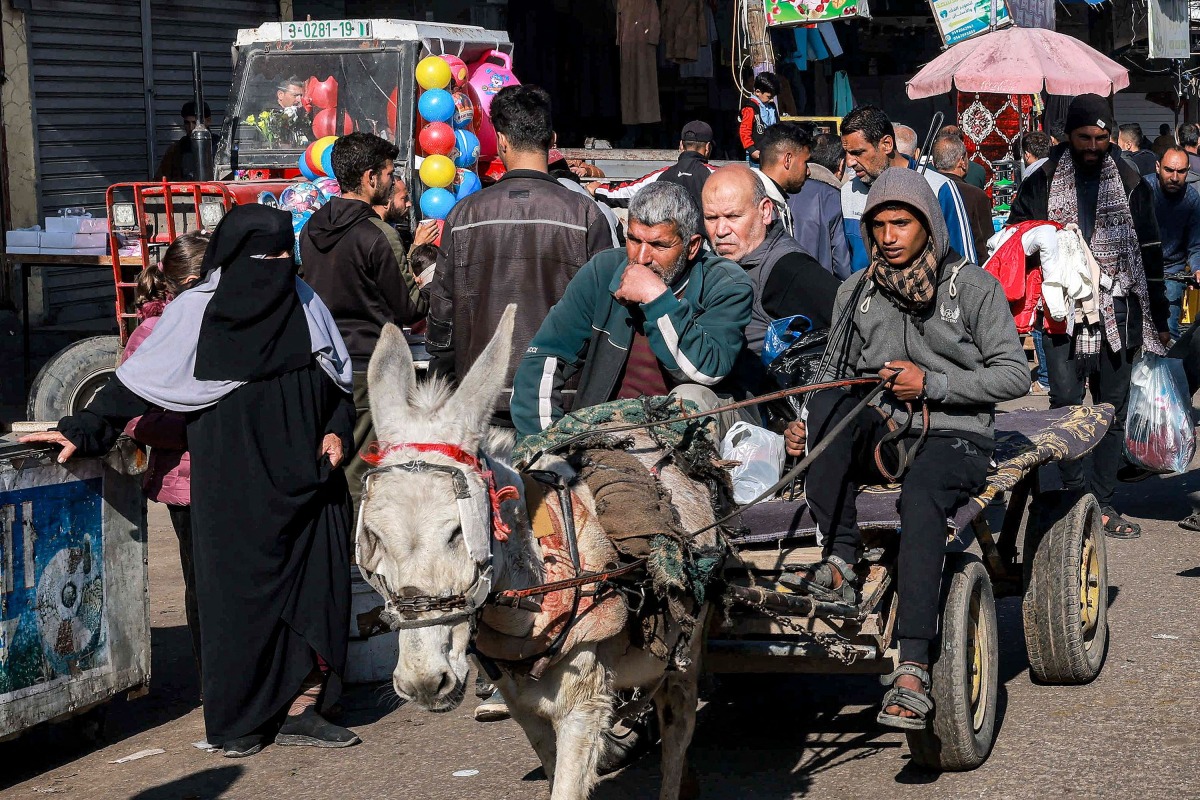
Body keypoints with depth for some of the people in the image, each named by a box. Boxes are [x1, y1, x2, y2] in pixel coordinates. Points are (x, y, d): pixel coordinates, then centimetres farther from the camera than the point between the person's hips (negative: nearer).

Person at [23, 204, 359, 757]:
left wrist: (337, 430, 1)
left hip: (306, 479, 4)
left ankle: (298, 712, 8)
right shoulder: (196, 311, -5)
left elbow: (340, 382, 16)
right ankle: (240, 723, 9)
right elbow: (137, 380, -1)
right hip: (234, 486, -4)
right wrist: (83, 430, -3)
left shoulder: (303, 303, 6)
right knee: (240, 591, -1)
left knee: (315, 584, -1)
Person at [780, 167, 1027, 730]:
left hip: (955, 437, -4)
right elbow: (837, 374, 18)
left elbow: (1014, 375, 0)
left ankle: (913, 670, -45)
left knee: (920, 495, -38)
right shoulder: (855, 292, 14)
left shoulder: (974, 287, 3)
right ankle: (839, 563, -32)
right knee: (828, 403, -29)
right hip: (879, 436, 4)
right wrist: (808, 428, -2)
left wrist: (932, 383, -12)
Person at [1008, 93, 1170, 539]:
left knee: (1112, 411, 4)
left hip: (1116, 313, 2)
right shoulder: (1042, 184, 5)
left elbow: (1150, 255, 13)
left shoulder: (1130, 185, 10)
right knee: (1065, 405, -8)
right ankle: (1074, 496, 1)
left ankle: (1103, 503, 10)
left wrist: (1158, 320, 12)